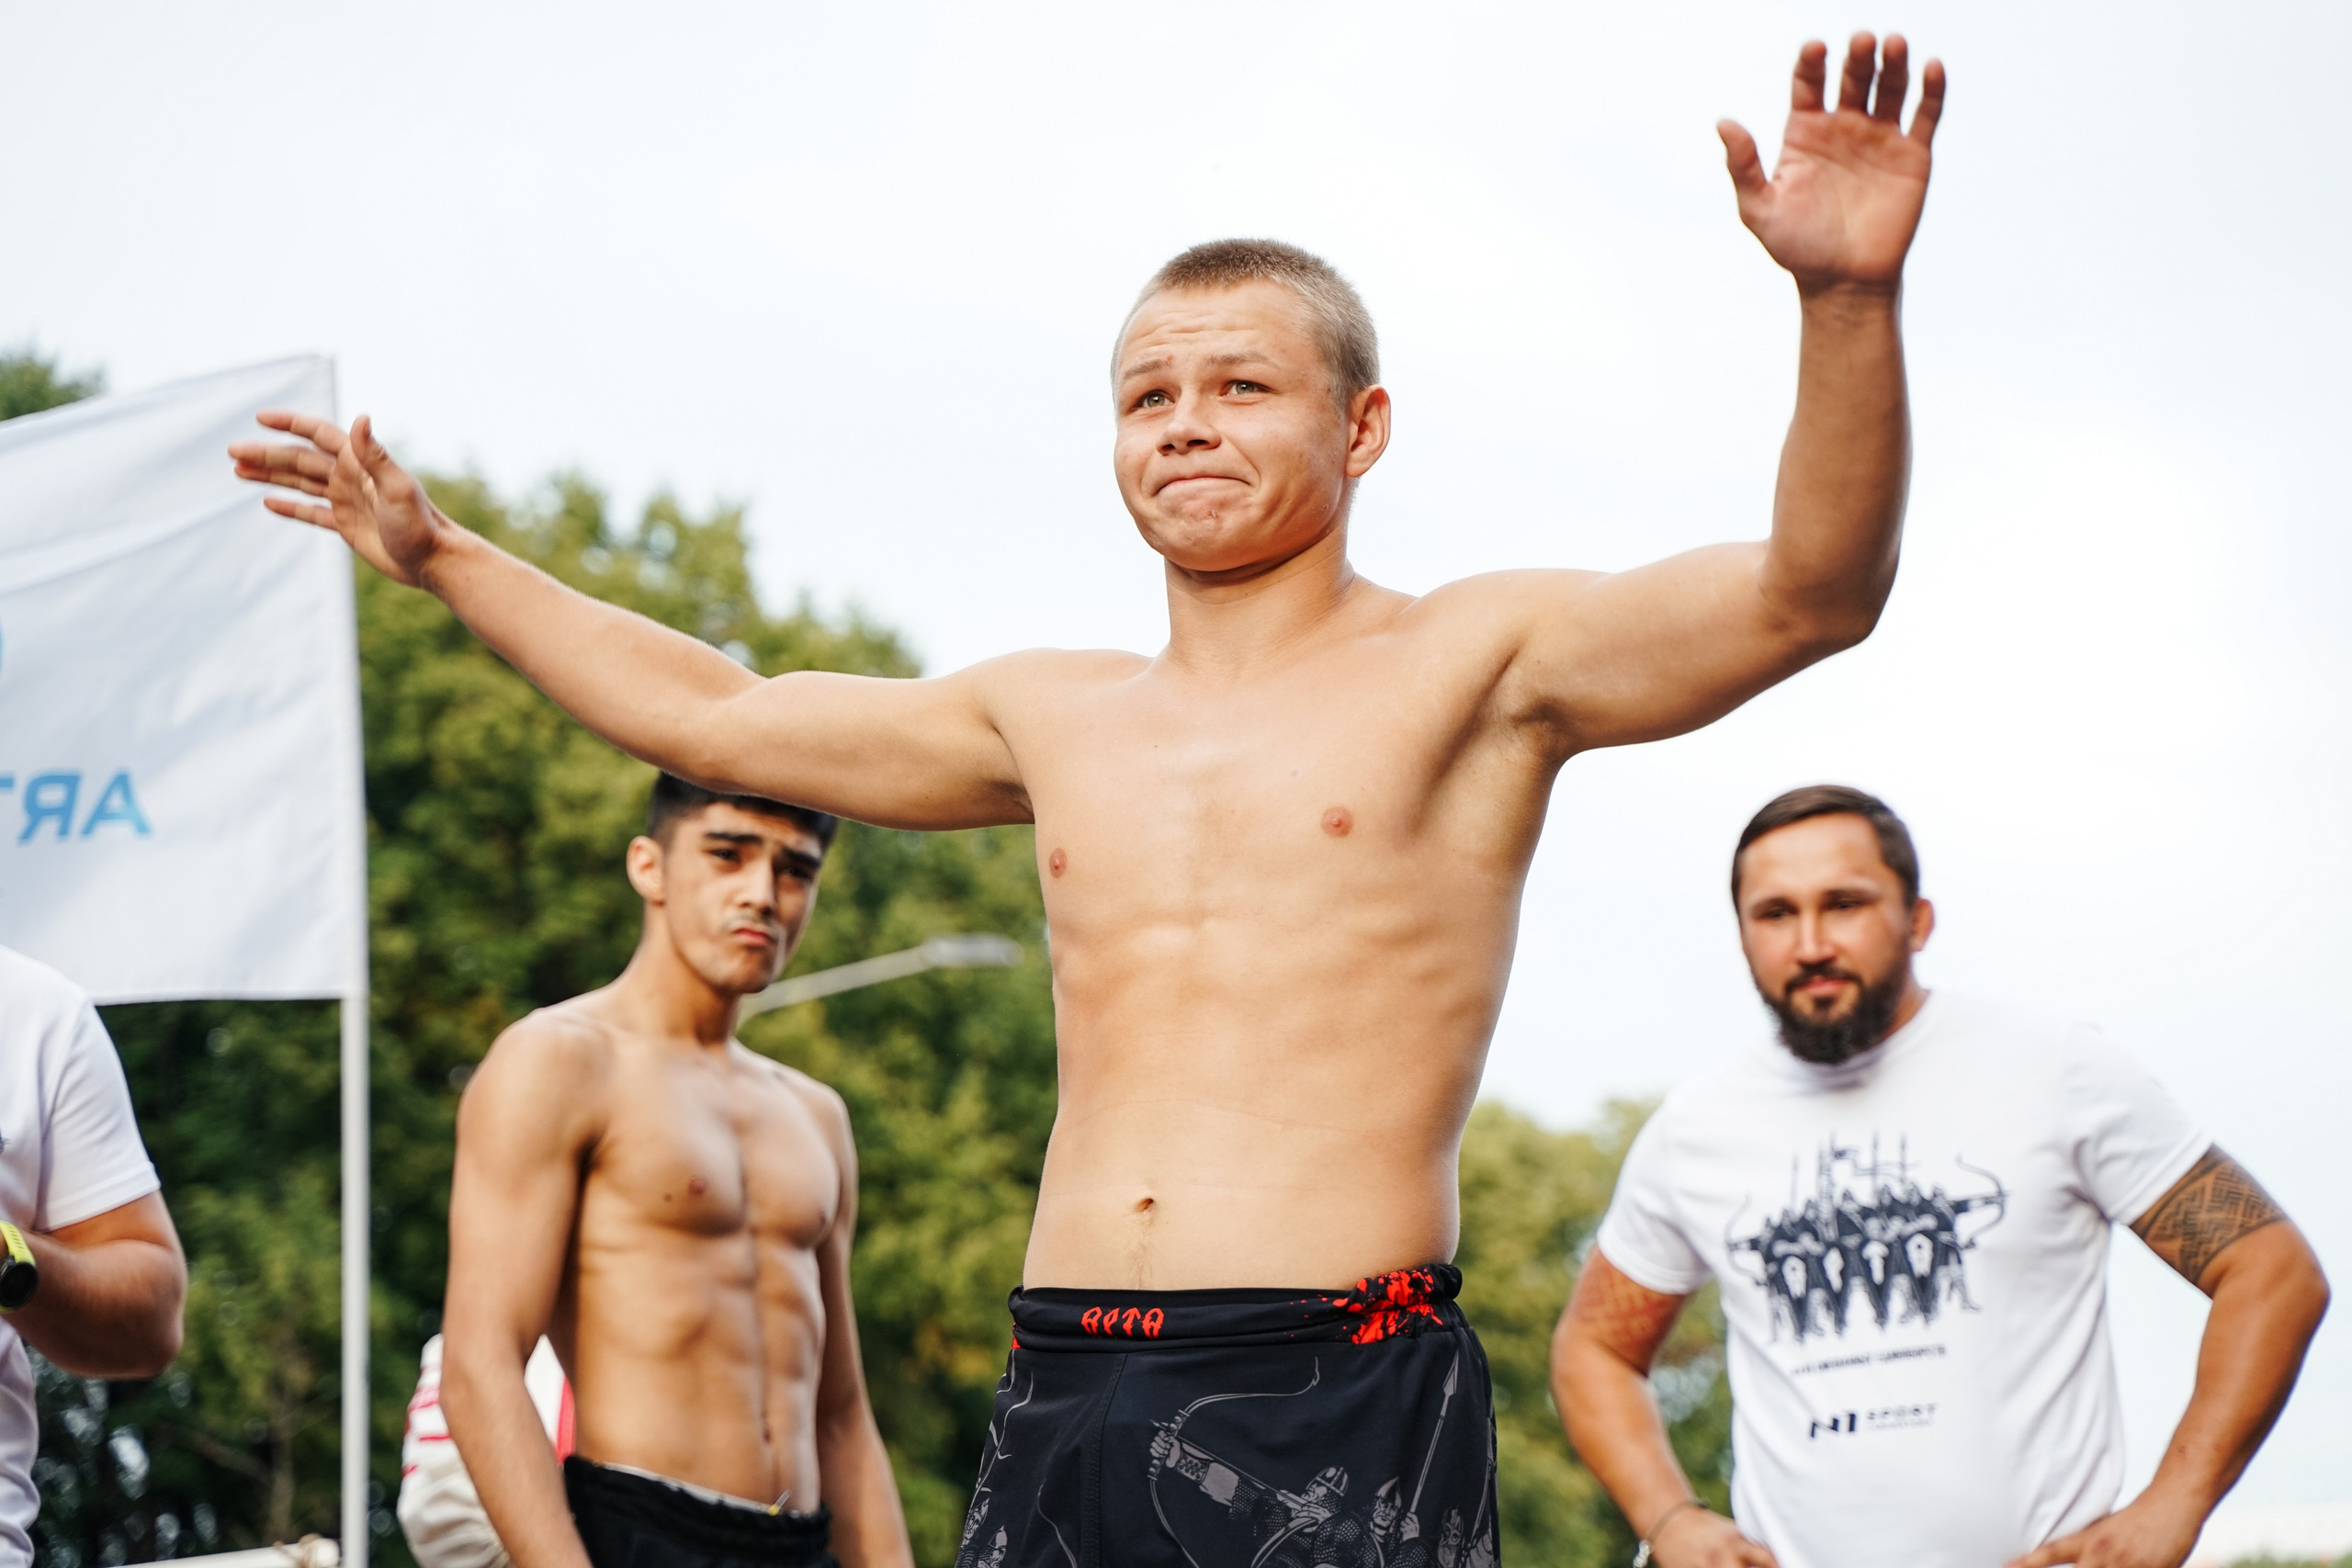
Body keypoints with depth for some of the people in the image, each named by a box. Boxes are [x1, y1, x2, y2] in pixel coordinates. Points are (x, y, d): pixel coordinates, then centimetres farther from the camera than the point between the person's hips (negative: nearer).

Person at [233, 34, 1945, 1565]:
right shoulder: (1056, 717, 19)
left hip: (1343, 1401, -5)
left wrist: (1847, 299, -28)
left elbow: (1808, 593, -12)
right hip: (1062, 1407, 5)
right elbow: (711, 716, 31)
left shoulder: (1466, 668, 3)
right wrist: (444, 554, 33)